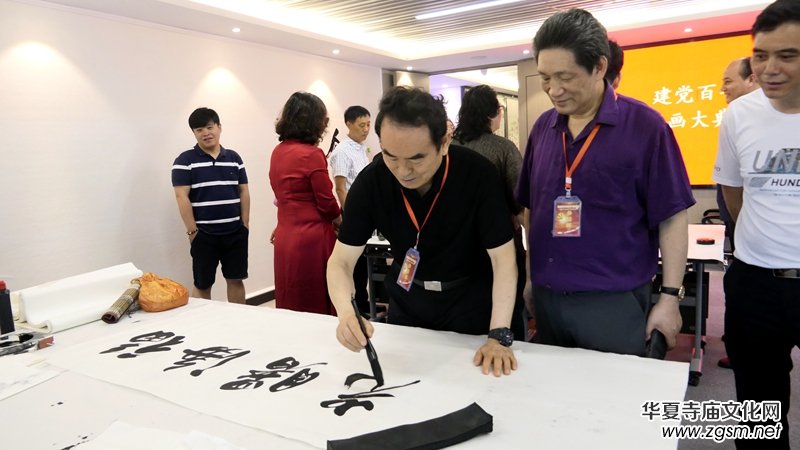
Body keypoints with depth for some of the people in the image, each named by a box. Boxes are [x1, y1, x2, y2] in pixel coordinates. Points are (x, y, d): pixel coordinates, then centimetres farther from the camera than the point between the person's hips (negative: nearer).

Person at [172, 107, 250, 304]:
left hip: (235, 232, 3)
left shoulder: (234, 158, 8)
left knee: (236, 280, 13)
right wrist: (192, 231, -11)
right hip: (204, 235, -3)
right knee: (202, 285, 8)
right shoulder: (185, 161, -4)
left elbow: (244, 192, 9)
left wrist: (245, 224, 4)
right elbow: (181, 197, -8)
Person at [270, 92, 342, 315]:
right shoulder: (312, 154, -15)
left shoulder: (278, 152, 8)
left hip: (285, 240, 8)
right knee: (319, 311, 6)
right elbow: (327, 203, -8)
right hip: (311, 240, -7)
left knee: (292, 309, 16)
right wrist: (341, 223, 8)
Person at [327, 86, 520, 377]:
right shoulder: (371, 181, -21)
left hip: (470, 298, -2)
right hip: (407, 298, 3)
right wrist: (346, 313, -39)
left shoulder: (477, 174, -27)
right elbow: (340, 261, -19)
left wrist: (499, 336, -32)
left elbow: (503, 258, -24)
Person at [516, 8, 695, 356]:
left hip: (614, 301, -4)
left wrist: (669, 297, -9)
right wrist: (530, 277, 10)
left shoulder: (644, 125, -8)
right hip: (547, 298, 5)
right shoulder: (543, 128, 4)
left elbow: (672, 217, -6)